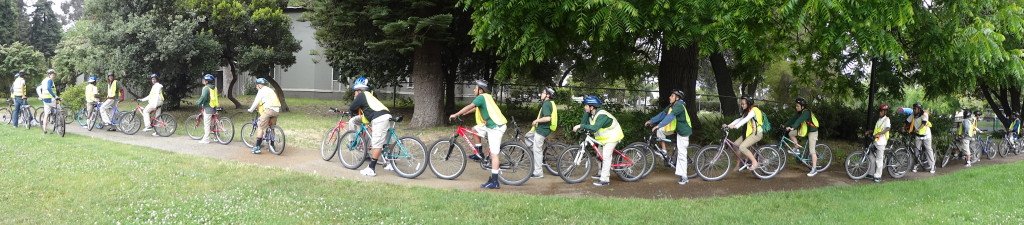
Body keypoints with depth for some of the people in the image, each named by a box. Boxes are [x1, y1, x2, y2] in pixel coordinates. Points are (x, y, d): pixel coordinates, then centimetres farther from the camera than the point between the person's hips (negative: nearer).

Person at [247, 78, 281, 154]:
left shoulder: (262, 90, 2)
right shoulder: (271, 90, 27)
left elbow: (256, 102, 3)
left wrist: (250, 110, 18)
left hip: (269, 109, -8)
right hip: (277, 110, 8)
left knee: (260, 127, -3)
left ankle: (257, 148, -6)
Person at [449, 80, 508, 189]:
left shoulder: (481, 97, -11)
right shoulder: (486, 97, 16)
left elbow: (469, 107, -17)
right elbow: (474, 108, 26)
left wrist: (456, 115, -10)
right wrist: (462, 113, 25)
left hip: (495, 127, -10)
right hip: (491, 125, 10)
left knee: (493, 154, -11)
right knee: (475, 129, 21)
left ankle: (494, 182, -12)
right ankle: (479, 153, 25)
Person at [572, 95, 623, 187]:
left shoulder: (602, 115, -33)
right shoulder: (591, 115, -1)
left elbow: (594, 128, -45)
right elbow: (584, 123, -8)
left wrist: (580, 126, -46)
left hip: (611, 136, -10)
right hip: (603, 137, 10)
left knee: (606, 156, -14)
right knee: (601, 155, 16)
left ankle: (604, 179, -12)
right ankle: (602, 173, 31)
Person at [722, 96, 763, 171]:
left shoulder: (753, 110, -15)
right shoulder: (747, 112, 15)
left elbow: (745, 120, -30)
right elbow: (740, 119, 9)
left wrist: (735, 126, -43)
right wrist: (728, 125, -3)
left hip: (757, 133, -10)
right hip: (750, 133, 10)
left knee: (742, 147, -24)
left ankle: (755, 163, -13)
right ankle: (739, 164, 9)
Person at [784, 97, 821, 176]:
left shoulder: (806, 112, -25)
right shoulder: (799, 112, 1)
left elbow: (799, 120, -38)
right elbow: (793, 119, -2)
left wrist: (792, 127, -48)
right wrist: (785, 125, -13)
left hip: (812, 131, -8)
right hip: (805, 130, 8)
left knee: (811, 150, -11)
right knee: (791, 134, -4)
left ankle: (814, 169, -9)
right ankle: (798, 147, 12)